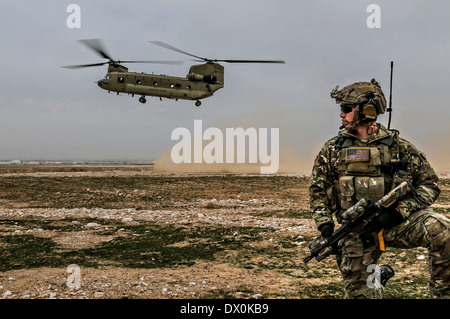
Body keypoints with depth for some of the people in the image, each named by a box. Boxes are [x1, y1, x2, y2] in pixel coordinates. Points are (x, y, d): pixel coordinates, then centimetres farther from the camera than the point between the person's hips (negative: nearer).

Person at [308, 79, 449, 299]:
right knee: (359, 292, 2)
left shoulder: (398, 146, 0)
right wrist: (325, 225, -5)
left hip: (396, 221, -1)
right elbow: (317, 190, 9)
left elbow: (429, 184, 2)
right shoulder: (332, 149, 5)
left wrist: (397, 211, -13)